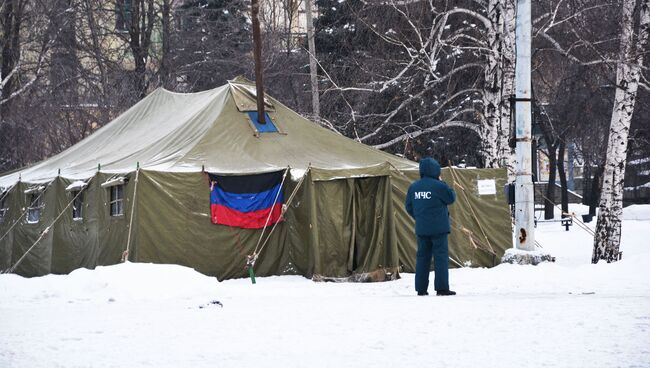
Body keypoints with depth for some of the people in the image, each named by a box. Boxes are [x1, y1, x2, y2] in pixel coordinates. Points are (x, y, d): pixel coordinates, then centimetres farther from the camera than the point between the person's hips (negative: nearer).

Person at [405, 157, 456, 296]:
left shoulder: (413, 187, 5)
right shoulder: (438, 186, -14)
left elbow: (409, 207, 11)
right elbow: (451, 198, -3)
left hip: (421, 229, 6)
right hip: (438, 228, -6)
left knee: (422, 257, 10)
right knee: (441, 256, -2)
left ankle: (421, 288, 10)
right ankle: (442, 287, -6)